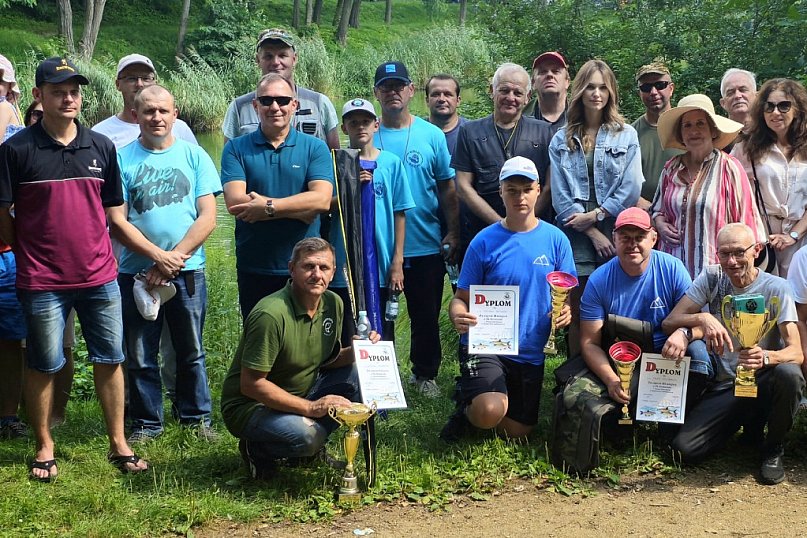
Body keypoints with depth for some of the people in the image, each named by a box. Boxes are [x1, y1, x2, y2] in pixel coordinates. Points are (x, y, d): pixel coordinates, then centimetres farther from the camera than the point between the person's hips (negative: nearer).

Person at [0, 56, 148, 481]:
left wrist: (96, 251, 10)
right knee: (43, 365, 7)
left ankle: (119, 444, 20)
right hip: (42, 282, -3)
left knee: (109, 359, 9)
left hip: (100, 276, 3)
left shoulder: (101, 146, 6)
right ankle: (44, 447, 22)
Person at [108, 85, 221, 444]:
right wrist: (158, 256, -14)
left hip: (188, 272, 0)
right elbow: (116, 221, -4)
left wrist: (174, 260, -11)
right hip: (136, 273, 0)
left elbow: (207, 218, -2)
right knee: (140, 357, 7)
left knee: (191, 352, 10)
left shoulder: (193, 155, 4)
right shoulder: (123, 159, 1)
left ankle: (196, 417, 24)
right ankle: (146, 423, 20)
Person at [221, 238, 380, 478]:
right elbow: (250, 384, -26)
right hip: (250, 404, -8)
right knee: (306, 436, -34)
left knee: (359, 374, -10)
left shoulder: (333, 303, -2)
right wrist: (310, 408, -29)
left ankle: (312, 447, 5)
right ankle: (257, 449, -1)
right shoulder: (271, 314, -27)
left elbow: (328, 360, 10)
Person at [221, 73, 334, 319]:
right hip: (253, 270, 0)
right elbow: (235, 201, -13)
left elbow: (322, 199, -13)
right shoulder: (236, 149, 2)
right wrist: (299, 210, -16)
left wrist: (268, 207, -20)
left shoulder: (315, 148, 2)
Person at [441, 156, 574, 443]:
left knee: (517, 431, 11)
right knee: (490, 413, -29)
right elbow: (461, 297, -2)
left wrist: (566, 311, -20)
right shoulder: (484, 241, -6)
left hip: (530, 352, 4)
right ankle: (467, 403, 8)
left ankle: (476, 403, 41)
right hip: (485, 345, -3)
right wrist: (458, 316, -26)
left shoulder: (555, 239, -1)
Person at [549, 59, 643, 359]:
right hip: (577, 235, 1)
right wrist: (593, 233, -5)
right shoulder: (562, 140, 10)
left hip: (616, 233, -1)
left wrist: (595, 215, -7)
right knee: (578, 313, 1)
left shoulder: (626, 135, 7)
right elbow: (560, 195, 3)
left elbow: (631, 190, -2)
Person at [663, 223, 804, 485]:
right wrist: (702, 319, -27)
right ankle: (751, 426, 13)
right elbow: (670, 322, -5)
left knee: (789, 374, -37)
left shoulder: (776, 288, -9)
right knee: (684, 448, -19)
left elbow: (797, 353, -18)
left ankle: (773, 448, -7)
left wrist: (766, 357, -42)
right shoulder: (711, 277, -1)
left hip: (762, 382, -2)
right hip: (723, 387, 2)